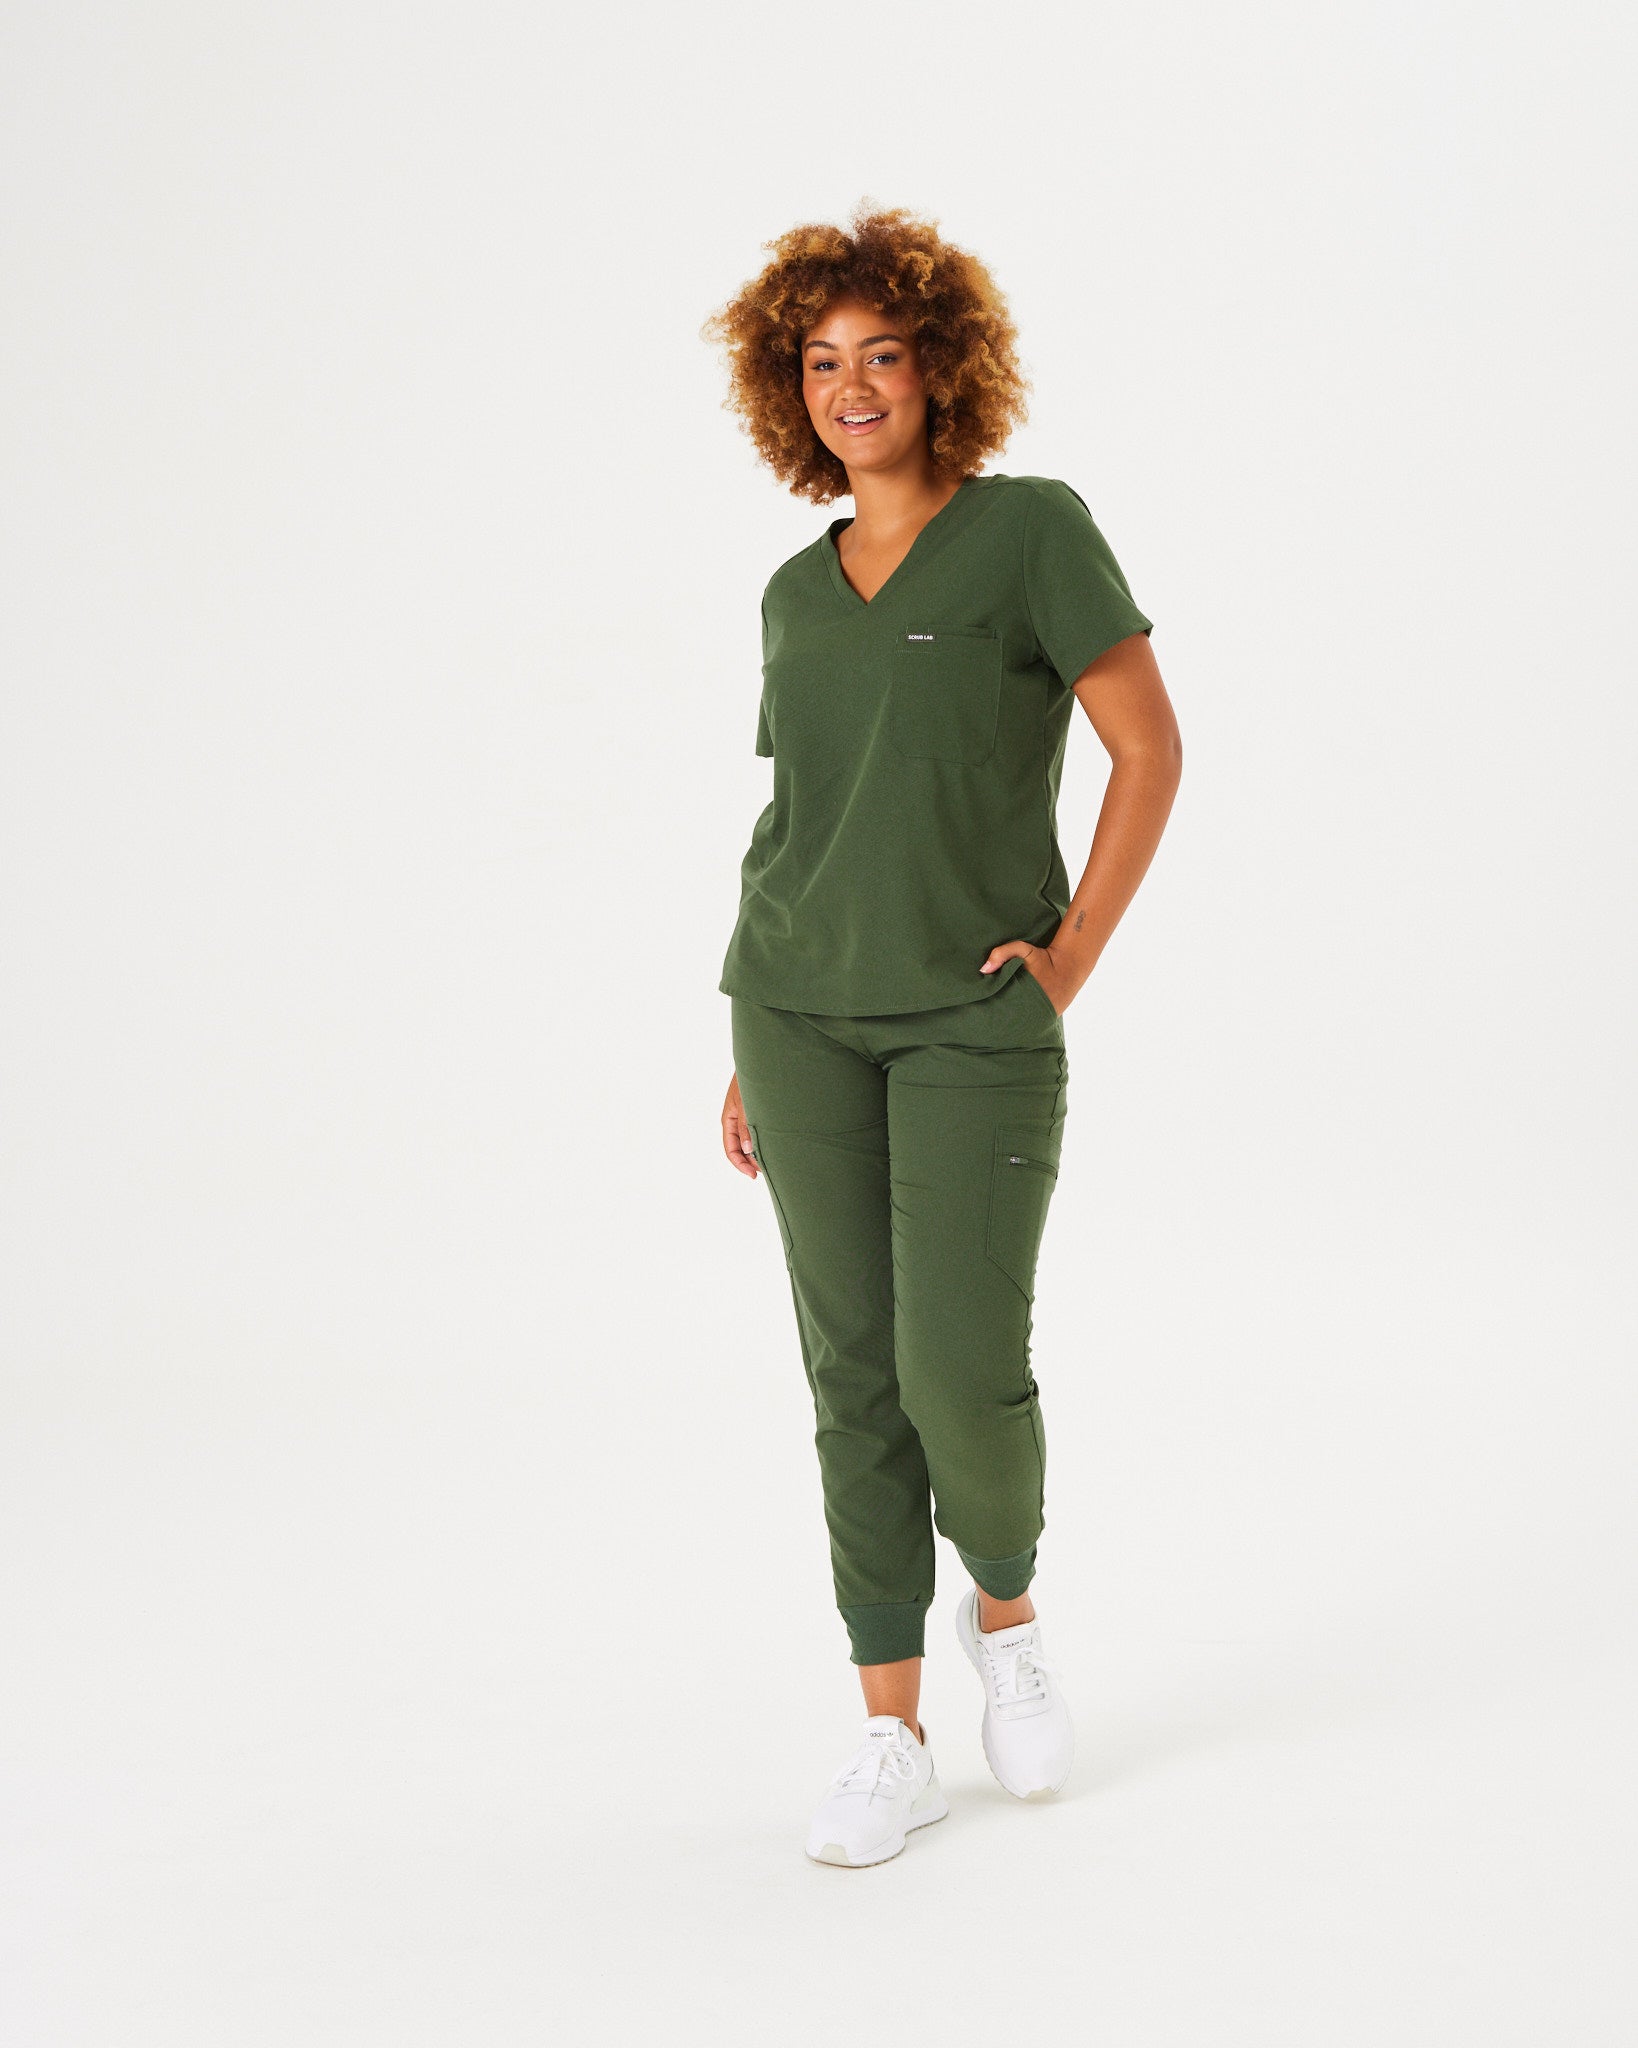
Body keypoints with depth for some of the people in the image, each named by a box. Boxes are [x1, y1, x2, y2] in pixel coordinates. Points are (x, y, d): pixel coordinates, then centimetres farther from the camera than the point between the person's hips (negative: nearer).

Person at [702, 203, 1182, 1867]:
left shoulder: (1033, 529, -4)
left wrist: (1068, 960, -11)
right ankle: (892, 1739, 11)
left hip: (976, 1017, -4)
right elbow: (791, 825, 15)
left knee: (964, 1374, -8)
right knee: (855, 1373, 3)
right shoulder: (797, 592, 11)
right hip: (806, 1011, 4)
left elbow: (1151, 750, -6)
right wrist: (752, 1052, 12)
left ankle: (1005, 1607, 24)